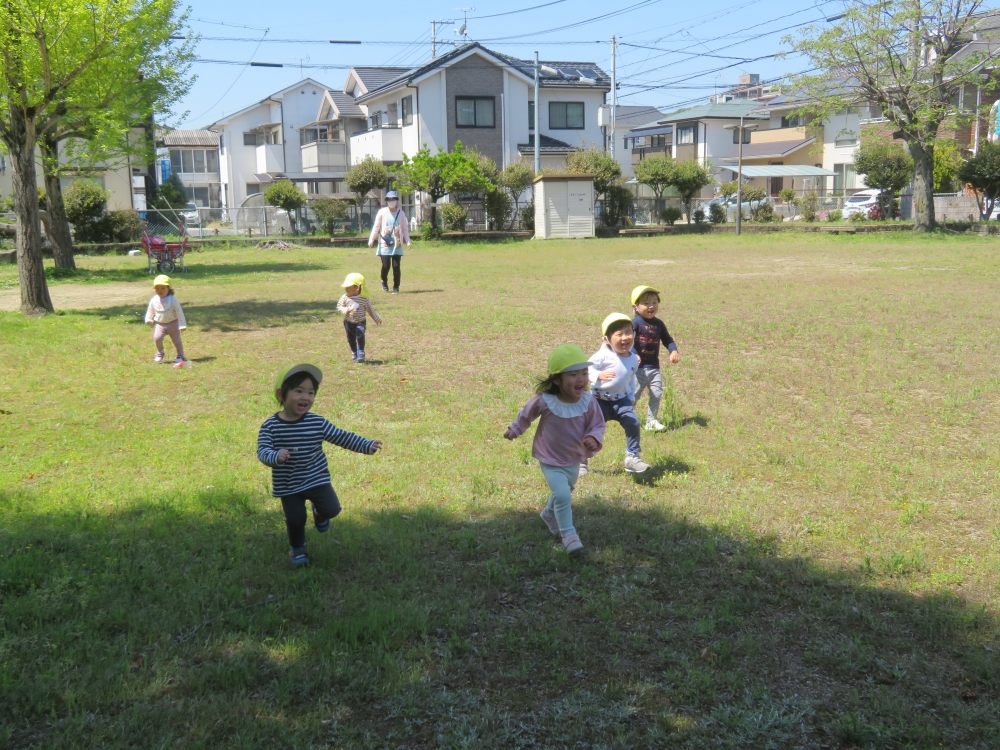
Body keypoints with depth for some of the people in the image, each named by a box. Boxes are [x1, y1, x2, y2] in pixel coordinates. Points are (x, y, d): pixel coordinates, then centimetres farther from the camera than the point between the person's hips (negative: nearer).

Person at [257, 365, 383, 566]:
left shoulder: (317, 423, -10)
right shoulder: (270, 426, -14)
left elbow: (341, 436, -5)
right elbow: (262, 452, -19)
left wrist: (366, 445, -13)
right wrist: (276, 457, -41)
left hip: (317, 479, 1)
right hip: (288, 485, -1)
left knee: (331, 509, -7)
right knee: (295, 519, 5)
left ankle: (319, 513, 31)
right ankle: (297, 548, 36)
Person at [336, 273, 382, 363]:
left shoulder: (364, 299, -12)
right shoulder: (345, 297, -10)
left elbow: (370, 309, 0)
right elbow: (339, 306, -5)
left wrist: (377, 319, 9)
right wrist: (345, 310, -27)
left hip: (360, 322, -3)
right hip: (348, 322, 3)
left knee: (360, 336, -20)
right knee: (351, 339, 11)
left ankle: (361, 353, -6)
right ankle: (354, 353, 31)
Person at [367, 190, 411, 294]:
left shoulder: (401, 213, 5)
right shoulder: (382, 212, 0)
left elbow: (405, 228, 9)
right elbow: (376, 227, 1)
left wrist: (408, 241, 2)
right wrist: (371, 239, -7)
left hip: (397, 244, 2)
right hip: (385, 244, -1)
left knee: (396, 266, -2)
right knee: (386, 265, -8)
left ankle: (396, 287, 10)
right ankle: (384, 282, 22)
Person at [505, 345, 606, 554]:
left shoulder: (589, 403, -21)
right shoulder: (544, 401, -25)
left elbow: (598, 425, -9)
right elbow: (527, 414, -4)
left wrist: (594, 438, -31)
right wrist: (514, 430, 10)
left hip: (574, 461, 4)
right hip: (551, 462, -4)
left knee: (564, 493, 28)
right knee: (562, 495, -22)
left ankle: (550, 514, 57)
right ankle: (568, 535, -9)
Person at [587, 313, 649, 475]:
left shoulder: (633, 359, 3)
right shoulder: (603, 356, -16)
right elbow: (587, 368, -18)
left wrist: (631, 398, 19)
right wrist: (598, 375, -36)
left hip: (621, 400, 4)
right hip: (600, 400, -4)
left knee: (633, 423, -11)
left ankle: (633, 457, 3)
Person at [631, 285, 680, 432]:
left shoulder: (658, 323, 8)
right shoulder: (635, 323, -11)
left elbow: (667, 340, 16)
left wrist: (673, 351, -3)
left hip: (654, 367, 6)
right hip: (638, 367, -6)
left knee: (656, 394, 6)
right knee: (634, 395, 1)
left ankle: (651, 421, 18)